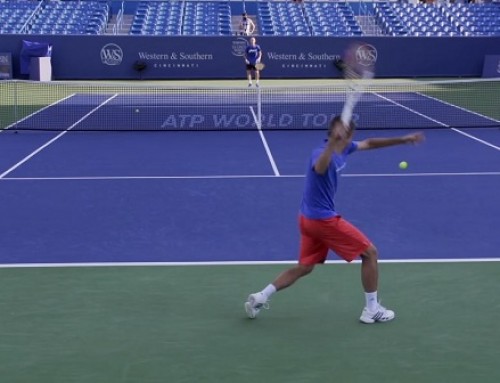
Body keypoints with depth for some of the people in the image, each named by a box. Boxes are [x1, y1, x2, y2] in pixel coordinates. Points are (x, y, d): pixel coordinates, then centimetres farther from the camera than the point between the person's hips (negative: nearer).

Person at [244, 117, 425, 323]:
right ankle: (371, 309, 12)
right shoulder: (322, 153, -26)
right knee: (370, 252, 2)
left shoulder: (343, 148, 3)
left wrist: (402, 139, 21)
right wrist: (332, 143, -68)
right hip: (323, 219, -9)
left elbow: (369, 143, 20)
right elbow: (319, 169, -52)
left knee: (304, 267, 16)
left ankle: (260, 297, 13)